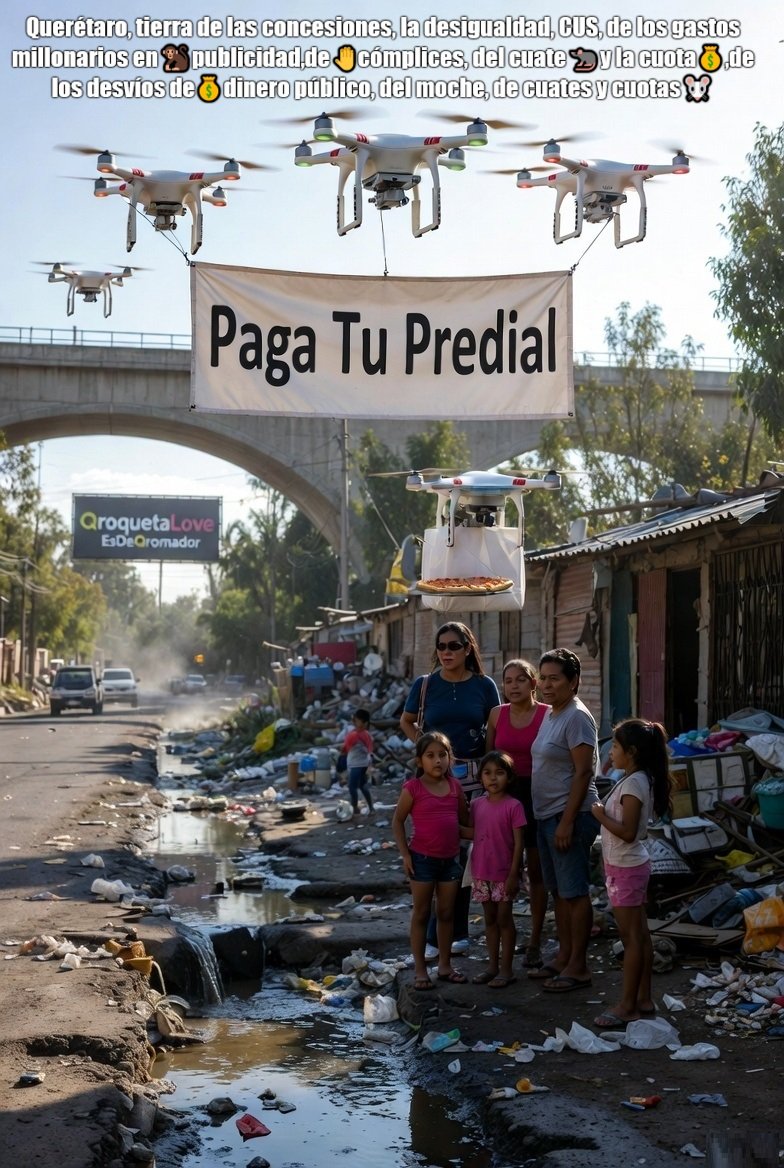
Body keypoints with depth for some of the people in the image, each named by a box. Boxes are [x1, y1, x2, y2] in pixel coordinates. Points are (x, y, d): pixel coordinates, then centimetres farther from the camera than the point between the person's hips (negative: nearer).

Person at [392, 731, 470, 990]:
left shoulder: (455, 786, 3)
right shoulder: (413, 788, -10)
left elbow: (465, 819, 14)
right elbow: (398, 821, -4)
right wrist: (405, 854, -9)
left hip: (450, 859, 4)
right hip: (423, 859, -4)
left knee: (447, 913, 11)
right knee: (421, 914, 5)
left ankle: (445, 966, 22)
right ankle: (420, 969, 11)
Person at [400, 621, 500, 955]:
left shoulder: (484, 686, 1)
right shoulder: (425, 685, 1)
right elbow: (406, 722, 16)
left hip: (472, 778, 0)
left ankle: (454, 933, 17)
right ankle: (436, 936, 4)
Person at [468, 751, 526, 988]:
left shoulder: (513, 806, -11)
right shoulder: (476, 805, 4)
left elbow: (518, 843, -11)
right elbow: (473, 836, 10)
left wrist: (513, 874, -14)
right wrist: (471, 870, 8)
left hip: (504, 873, -5)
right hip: (482, 873, 5)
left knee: (504, 919, 2)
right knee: (489, 919, 13)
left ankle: (506, 970, 9)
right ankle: (492, 966, 22)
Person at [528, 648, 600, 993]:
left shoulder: (576, 718, -15)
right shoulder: (550, 716, 14)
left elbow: (583, 773, -19)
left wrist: (567, 821, -22)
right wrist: (553, 820, 18)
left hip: (570, 816, -10)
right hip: (546, 816, 10)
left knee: (575, 892, -2)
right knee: (558, 891, 16)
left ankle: (578, 967, 5)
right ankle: (564, 957, 25)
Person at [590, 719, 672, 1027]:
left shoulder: (632, 784, -21)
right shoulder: (639, 780, 9)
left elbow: (627, 831, -25)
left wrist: (600, 815, -15)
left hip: (626, 868, -10)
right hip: (629, 865, 10)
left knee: (632, 936, -2)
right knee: (640, 935, 13)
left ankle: (627, 1006, 4)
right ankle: (643, 1000, 20)